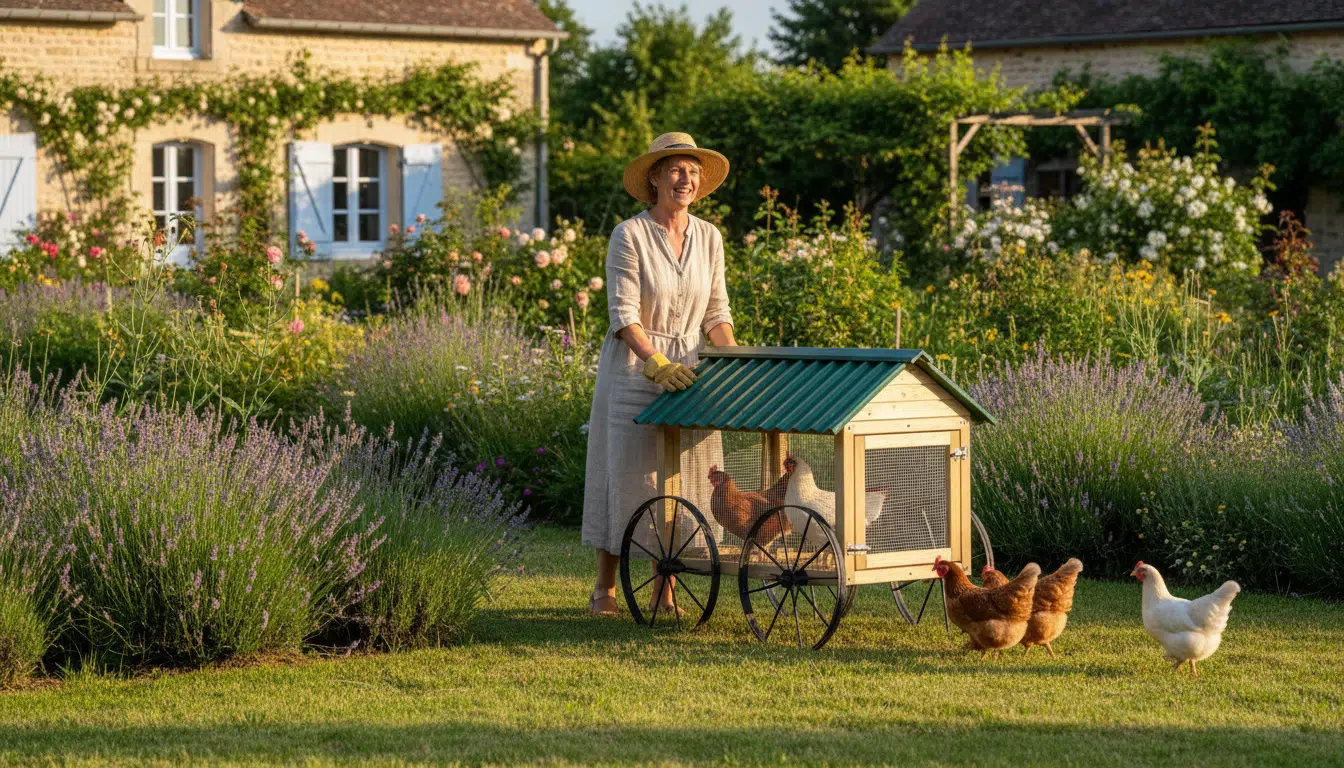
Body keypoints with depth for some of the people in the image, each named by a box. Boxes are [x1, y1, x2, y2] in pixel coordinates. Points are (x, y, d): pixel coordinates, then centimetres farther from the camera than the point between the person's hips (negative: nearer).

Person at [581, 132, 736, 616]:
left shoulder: (709, 237, 5)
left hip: (688, 368, 4)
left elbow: (716, 314, 8)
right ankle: (605, 589, 10)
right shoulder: (629, 236, -10)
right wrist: (657, 364, -27)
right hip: (633, 369, -4)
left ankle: (665, 591, 10)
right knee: (626, 475, -1)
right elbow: (624, 313, -16)